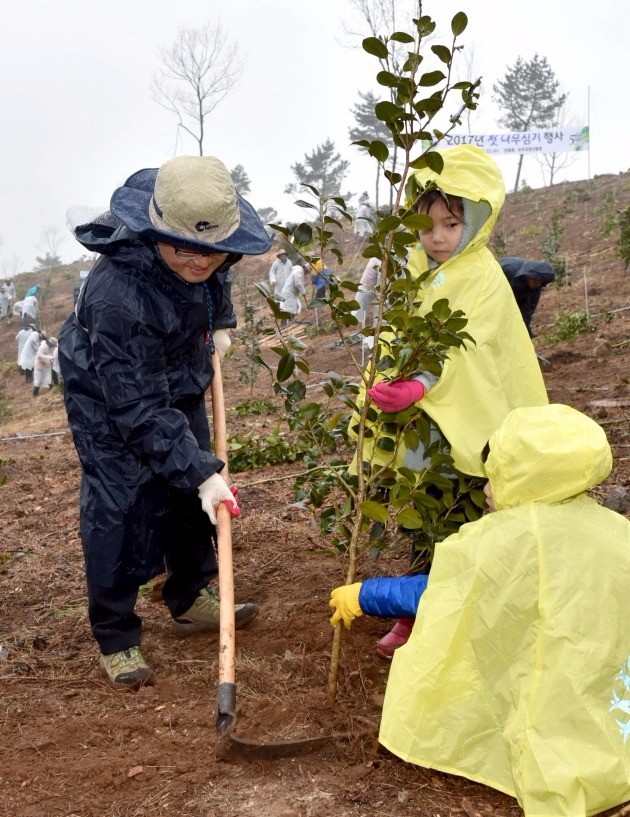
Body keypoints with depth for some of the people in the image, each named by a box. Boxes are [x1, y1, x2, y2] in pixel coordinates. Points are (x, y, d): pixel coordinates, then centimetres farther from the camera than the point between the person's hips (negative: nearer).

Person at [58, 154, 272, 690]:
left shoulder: (207, 255, -21)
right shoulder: (118, 294, -42)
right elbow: (139, 410, -36)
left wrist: (216, 325, 10)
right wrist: (201, 472, -35)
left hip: (177, 379, 7)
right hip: (109, 398, -7)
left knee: (191, 493, 14)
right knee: (121, 511, -5)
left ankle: (192, 598, 34)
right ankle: (115, 640, 13)